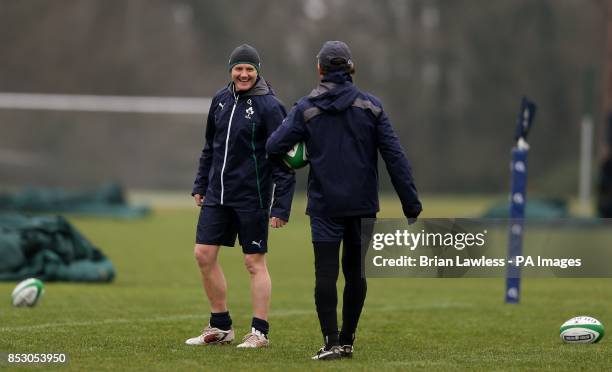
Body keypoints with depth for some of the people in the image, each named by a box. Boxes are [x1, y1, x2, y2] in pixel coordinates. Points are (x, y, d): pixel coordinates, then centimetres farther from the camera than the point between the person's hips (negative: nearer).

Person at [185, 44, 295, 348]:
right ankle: (220, 326, 16)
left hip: (252, 198, -6)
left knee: (255, 263, -1)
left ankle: (259, 332, 7)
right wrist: (200, 185, 15)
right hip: (217, 194, 6)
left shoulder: (269, 106, -10)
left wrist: (281, 206, -16)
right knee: (204, 255, 4)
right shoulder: (221, 100, 9)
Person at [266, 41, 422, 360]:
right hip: (363, 204, 2)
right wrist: (411, 204, 1)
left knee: (326, 273, -2)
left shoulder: (306, 109, -2)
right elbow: (395, 156, -1)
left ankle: (331, 341, -10)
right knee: (355, 271, 13)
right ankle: (347, 340, 17)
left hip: (325, 205, -2)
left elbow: (274, 147, -6)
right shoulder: (370, 106, 1)